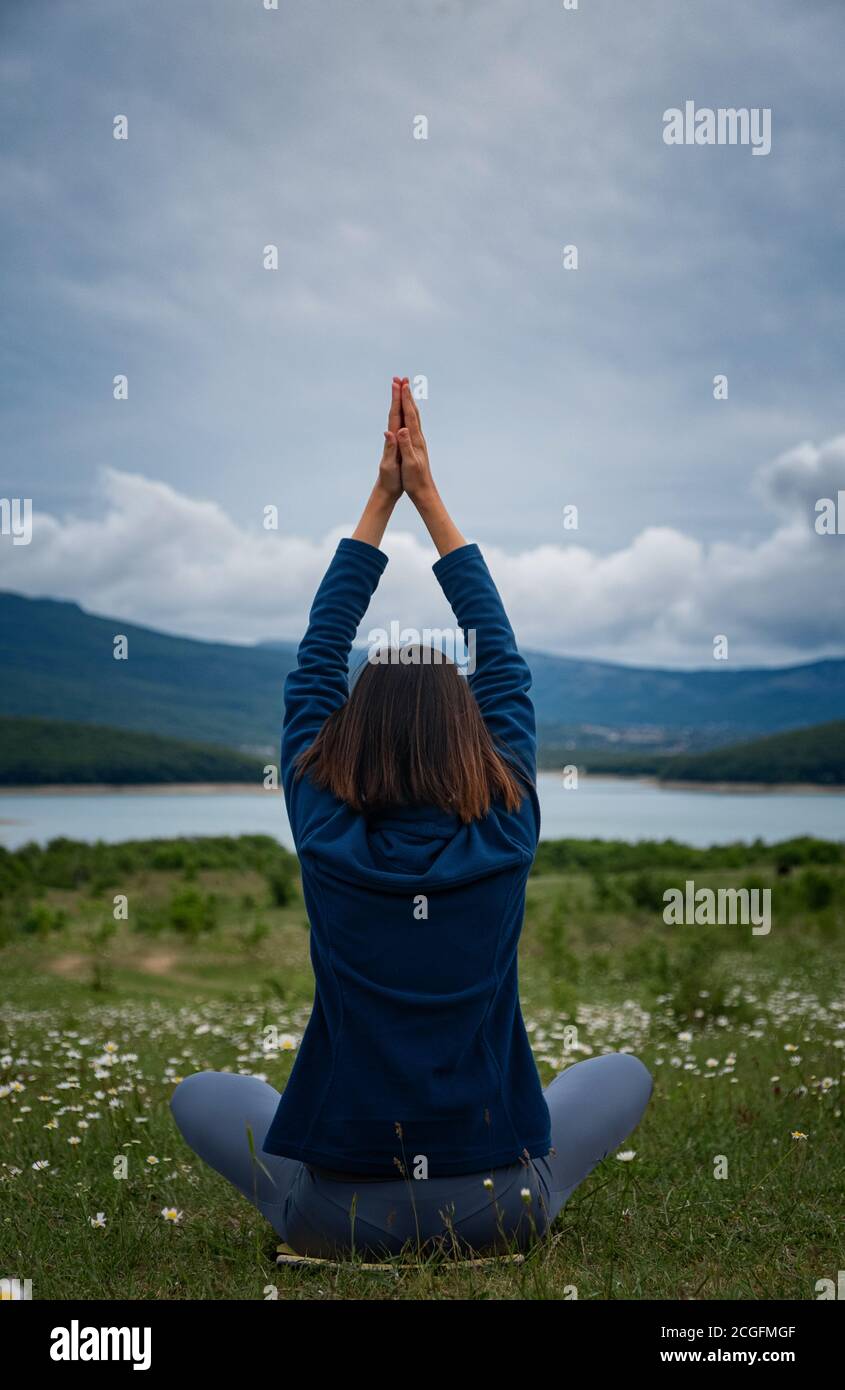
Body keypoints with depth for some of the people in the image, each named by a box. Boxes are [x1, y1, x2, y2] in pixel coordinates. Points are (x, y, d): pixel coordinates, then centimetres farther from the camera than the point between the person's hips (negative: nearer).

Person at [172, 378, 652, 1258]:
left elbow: (313, 666, 0)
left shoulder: (325, 839, -13)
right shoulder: (506, 838, -12)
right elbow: (506, 667, 0)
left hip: (337, 1216, 0)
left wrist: (381, 500, 2)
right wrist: (429, 500, 3)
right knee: (625, 1074, 26)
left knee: (199, 1094, 26)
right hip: (503, 1211, 0)